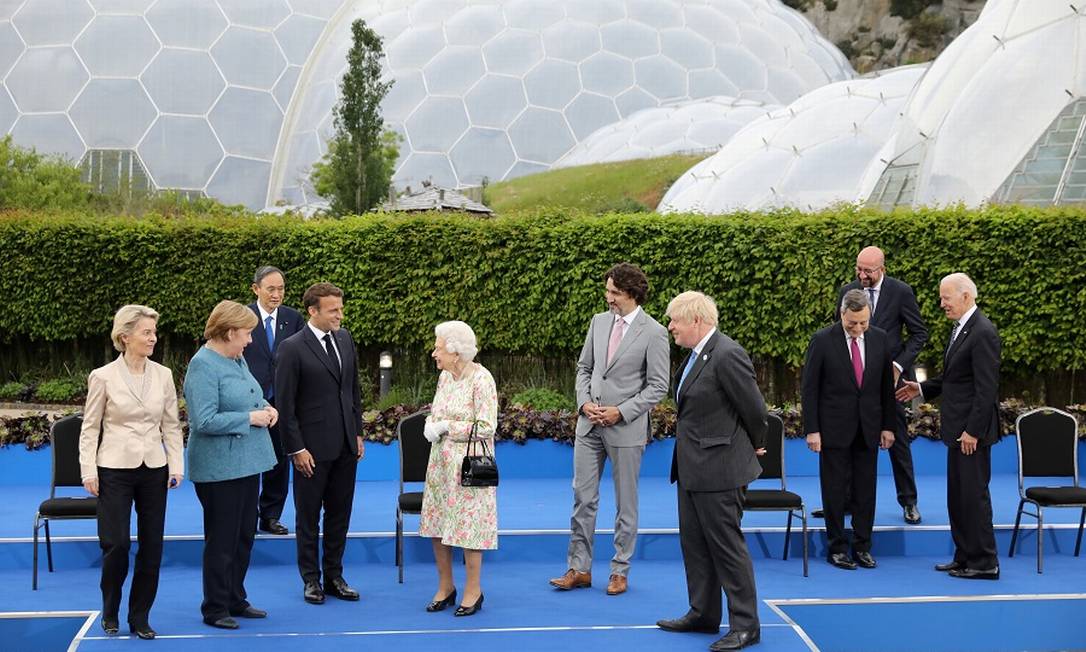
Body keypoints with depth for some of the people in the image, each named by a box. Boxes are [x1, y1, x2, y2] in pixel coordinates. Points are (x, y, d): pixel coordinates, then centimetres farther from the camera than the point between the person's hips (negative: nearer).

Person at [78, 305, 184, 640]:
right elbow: (90, 428, 0)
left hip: (153, 469, 3)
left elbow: (171, 425, 7)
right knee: (116, 544, -4)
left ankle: (140, 618, 18)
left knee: (152, 547, 5)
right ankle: (110, 612, 20)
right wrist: (88, 471, -6)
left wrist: (176, 466, 0)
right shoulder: (103, 377, -4)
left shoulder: (163, 375, 3)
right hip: (115, 470, -3)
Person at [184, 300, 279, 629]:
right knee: (222, 540, 1)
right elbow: (205, 421, -24)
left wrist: (266, 407, 4)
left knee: (244, 536, 16)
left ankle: (236, 600, 28)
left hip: (246, 463, 9)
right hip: (220, 469, -9)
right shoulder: (203, 366, -17)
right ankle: (215, 609, 14)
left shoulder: (237, 360, 11)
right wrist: (250, 418, -19)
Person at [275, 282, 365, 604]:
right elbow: (285, 404, -11)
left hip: (345, 445, 6)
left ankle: (334, 577, 23)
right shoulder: (292, 348, -12)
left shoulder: (345, 339, 6)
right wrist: (296, 448, -13)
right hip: (313, 447, -5)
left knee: (340, 514, 12)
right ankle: (311, 579, 20)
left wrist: (358, 432, 11)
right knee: (308, 517, 8)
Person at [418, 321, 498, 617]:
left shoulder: (481, 379, -15)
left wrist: (447, 427, -15)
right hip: (441, 462, 7)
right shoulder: (444, 376, 8)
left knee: (468, 525, 0)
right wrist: (431, 425, -4)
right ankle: (445, 586, 23)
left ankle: (473, 590, 14)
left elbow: (486, 427, -17)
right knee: (437, 525, 9)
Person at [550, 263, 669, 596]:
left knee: (625, 503, 7)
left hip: (625, 429, -5)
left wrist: (621, 412, -15)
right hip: (589, 424, 5)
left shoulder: (654, 333, -9)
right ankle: (579, 568, 15)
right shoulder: (599, 321, 7)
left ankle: (620, 571, 18)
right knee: (583, 497, 7)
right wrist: (585, 402, -3)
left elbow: (658, 387, -8)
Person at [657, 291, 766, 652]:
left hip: (719, 469, -10)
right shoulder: (697, 353, 9)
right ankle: (703, 614, 29)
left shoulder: (727, 355, -20)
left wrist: (756, 446, 2)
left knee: (727, 545, -2)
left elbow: (754, 407, -15)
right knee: (694, 543, 17)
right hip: (692, 467, 10)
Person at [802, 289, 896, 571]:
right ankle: (837, 548, 13)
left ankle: (862, 547, 17)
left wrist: (888, 425, 6)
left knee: (865, 491, 7)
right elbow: (810, 388, -6)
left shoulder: (880, 339, 2)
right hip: (834, 428, -3)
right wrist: (811, 430, -10)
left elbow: (886, 385, 9)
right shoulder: (822, 340, -8)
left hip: (868, 428, 3)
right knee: (835, 490, 3)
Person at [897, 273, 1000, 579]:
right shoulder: (960, 328, 13)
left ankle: (984, 562, 5)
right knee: (958, 495, 14)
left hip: (972, 430, -10)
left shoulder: (982, 333, -18)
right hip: (958, 428, 10)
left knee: (973, 494, -3)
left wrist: (973, 431, -21)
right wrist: (922, 388, 13)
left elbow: (986, 388, -21)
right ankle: (965, 557, 23)